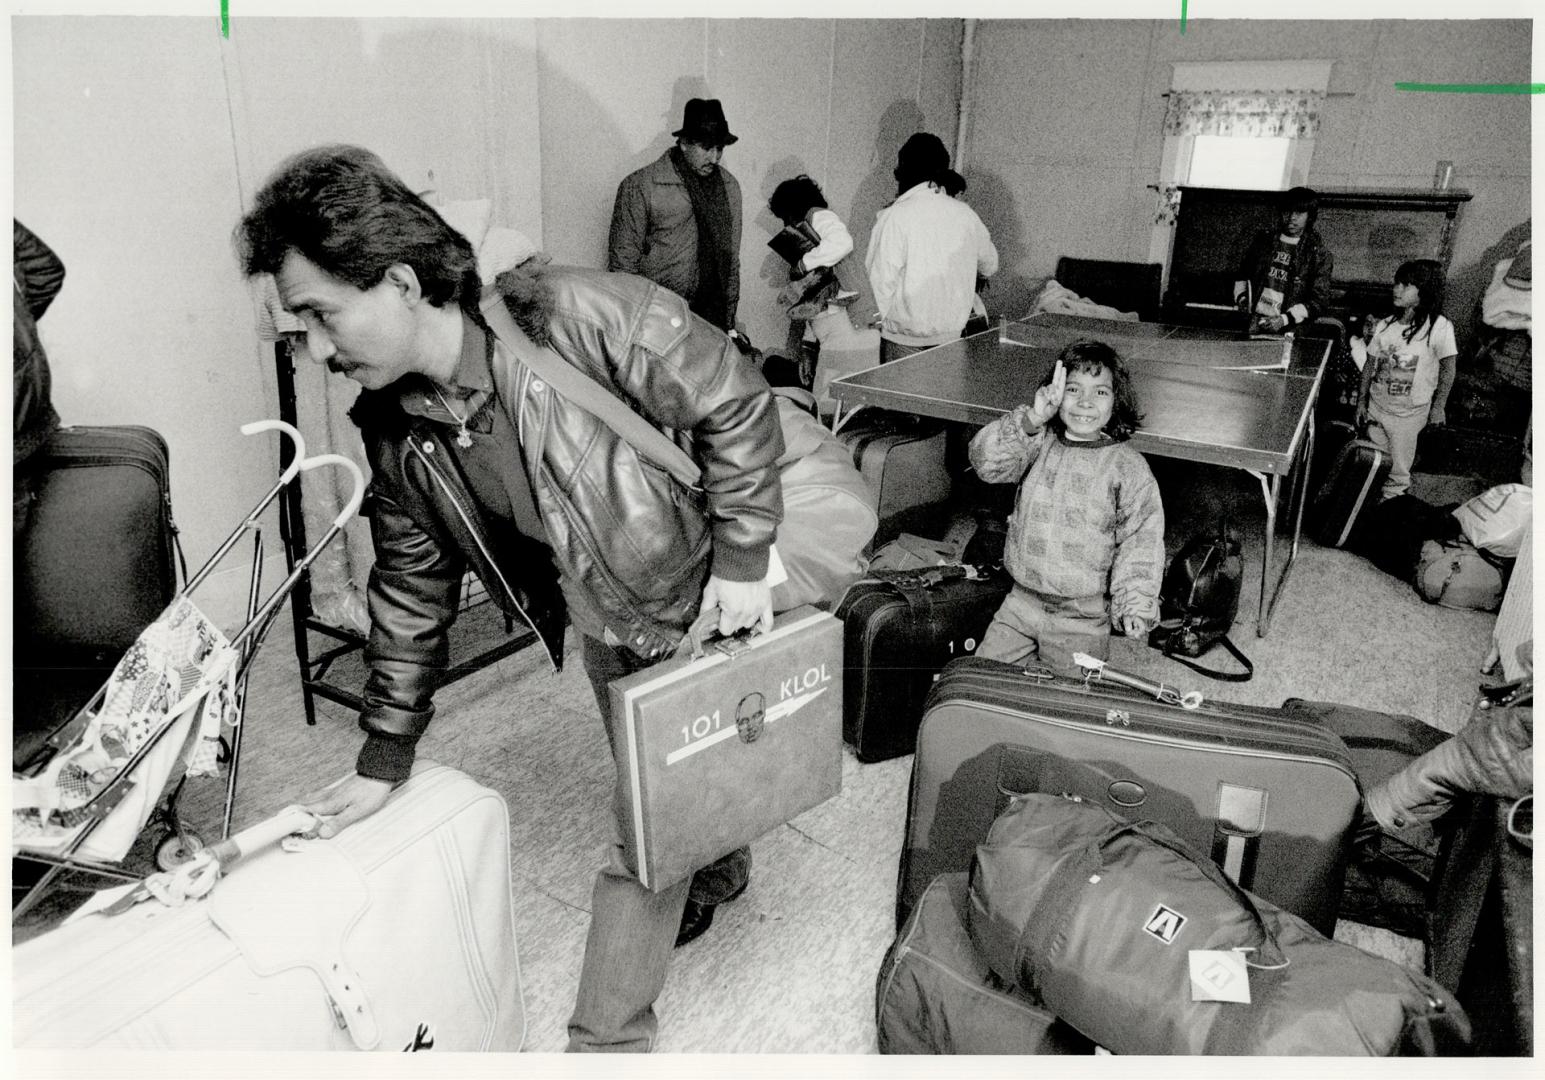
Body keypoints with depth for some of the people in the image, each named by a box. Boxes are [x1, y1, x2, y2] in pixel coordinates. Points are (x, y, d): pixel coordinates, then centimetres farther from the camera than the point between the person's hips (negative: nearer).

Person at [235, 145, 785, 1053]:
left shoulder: (583, 318, -31)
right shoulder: (394, 431, -9)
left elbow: (737, 407, -20)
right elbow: (413, 589, 2)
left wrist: (741, 560, -20)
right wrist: (385, 757, 6)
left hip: (711, 599, -5)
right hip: (610, 625, 6)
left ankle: (606, 1042, 22)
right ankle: (717, 874, 59)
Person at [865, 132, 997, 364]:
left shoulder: (893, 217, -14)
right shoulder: (965, 214, 1)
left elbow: (882, 279, -13)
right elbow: (989, 266, 14)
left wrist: (884, 319, 3)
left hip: (905, 337, -4)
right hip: (953, 332, 4)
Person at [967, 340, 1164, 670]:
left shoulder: (1128, 467, -6)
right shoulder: (1037, 444, -1)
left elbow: (1140, 541, -4)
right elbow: (987, 462, -17)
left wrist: (1136, 604, -13)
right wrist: (1030, 420, -30)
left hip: (1082, 617, -2)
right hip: (1021, 602, 2)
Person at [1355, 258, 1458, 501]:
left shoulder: (1439, 328, -15)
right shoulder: (1384, 326, -2)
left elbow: (1448, 370, -6)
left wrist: (1438, 407, -4)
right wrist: (1361, 401, 8)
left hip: (1409, 413, -4)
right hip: (1376, 406, 4)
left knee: (1397, 474, 7)